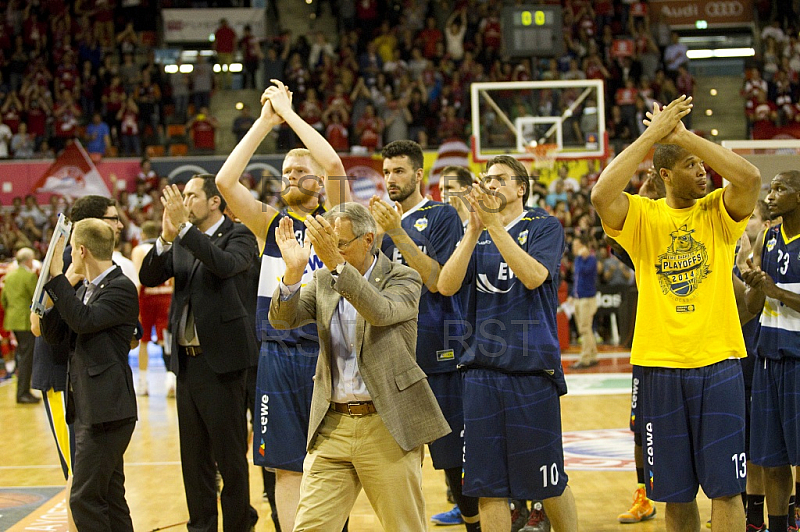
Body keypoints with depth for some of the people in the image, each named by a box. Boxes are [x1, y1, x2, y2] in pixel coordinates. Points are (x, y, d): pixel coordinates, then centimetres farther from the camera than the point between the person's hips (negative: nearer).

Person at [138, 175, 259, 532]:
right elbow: (149, 278, 2)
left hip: (221, 358, -6)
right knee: (193, 455, 12)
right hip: (186, 359, 6)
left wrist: (183, 227, -26)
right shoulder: (182, 242, 12)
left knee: (230, 455, -1)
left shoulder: (238, 236, -4)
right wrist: (167, 237, -13)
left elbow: (225, 265, -25)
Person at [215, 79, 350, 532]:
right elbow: (225, 180, -5)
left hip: (327, 350, -2)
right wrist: (266, 122, -6)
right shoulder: (269, 222, 9)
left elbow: (334, 164, -16)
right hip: (279, 353, 2)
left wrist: (289, 112, -9)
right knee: (287, 466, 5)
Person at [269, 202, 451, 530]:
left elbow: (381, 312, -23)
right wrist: (294, 271, -21)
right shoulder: (322, 281, 11)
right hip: (332, 426, 4)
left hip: (386, 428, -3)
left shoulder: (404, 279, -2)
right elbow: (282, 320, -3)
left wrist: (337, 263, -32)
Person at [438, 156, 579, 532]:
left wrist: (494, 224, -20)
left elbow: (534, 276, -17)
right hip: (482, 370, 4)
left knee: (547, 483, 3)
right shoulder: (476, 235, 15)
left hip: (531, 368, -4)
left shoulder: (544, 227, 2)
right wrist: (474, 230, -11)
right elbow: (446, 286, -1)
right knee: (488, 486, 4)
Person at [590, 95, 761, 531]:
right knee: (676, 492, 8)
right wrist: (652, 135, -16)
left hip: (718, 365, 0)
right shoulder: (642, 216, 3)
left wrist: (683, 136, -14)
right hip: (660, 366, 0)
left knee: (725, 487, -1)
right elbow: (602, 195, -18)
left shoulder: (719, 212, 4)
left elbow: (749, 177, -16)